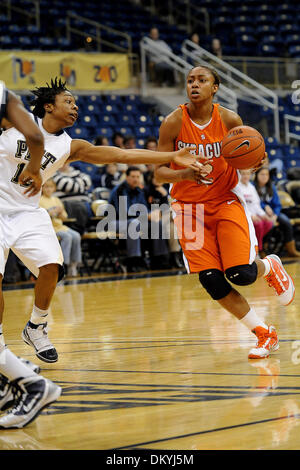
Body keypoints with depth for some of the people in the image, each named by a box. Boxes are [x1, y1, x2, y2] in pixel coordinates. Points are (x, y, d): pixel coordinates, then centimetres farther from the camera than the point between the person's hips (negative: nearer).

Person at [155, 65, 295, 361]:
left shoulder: (229, 120, -9)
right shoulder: (173, 123, -12)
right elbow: (159, 172, -10)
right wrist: (185, 174, -31)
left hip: (226, 201, 0)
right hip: (189, 207, 0)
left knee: (240, 274, -16)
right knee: (210, 280, -9)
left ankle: (270, 267, 23)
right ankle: (264, 334, 8)